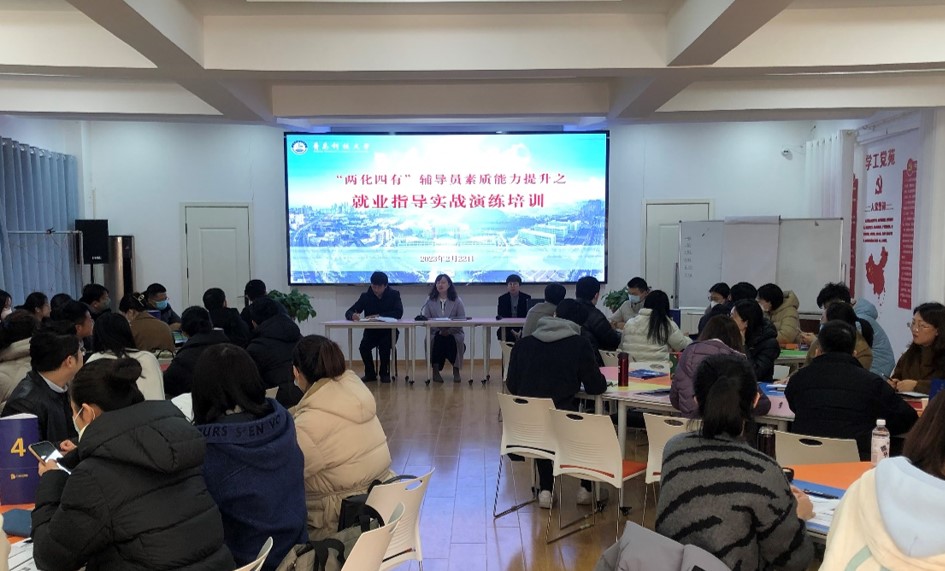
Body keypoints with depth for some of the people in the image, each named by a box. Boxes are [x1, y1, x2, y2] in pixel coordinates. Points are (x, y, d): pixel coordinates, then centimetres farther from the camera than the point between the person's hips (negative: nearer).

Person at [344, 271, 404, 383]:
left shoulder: (394, 295, -2)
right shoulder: (366, 296, 1)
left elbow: (398, 313, -18)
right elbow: (348, 313, -3)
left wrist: (378, 316, -26)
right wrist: (353, 315, -29)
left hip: (389, 331, -2)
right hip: (371, 331, 2)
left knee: (384, 345, -32)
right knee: (364, 347, -27)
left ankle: (384, 373, -7)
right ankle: (370, 374, -3)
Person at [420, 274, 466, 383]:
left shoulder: (457, 300, 8)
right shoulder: (430, 300, 9)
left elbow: (462, 319, -2)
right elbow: (425, 318, -1)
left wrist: (449, 330, -18)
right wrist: (439, 330, -17)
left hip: (453, 333, 0)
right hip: (435, 333, 0)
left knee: (451, 340, -32)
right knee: (437, 339, -32)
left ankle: (456, 371, -13)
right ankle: (435, 371, -20)